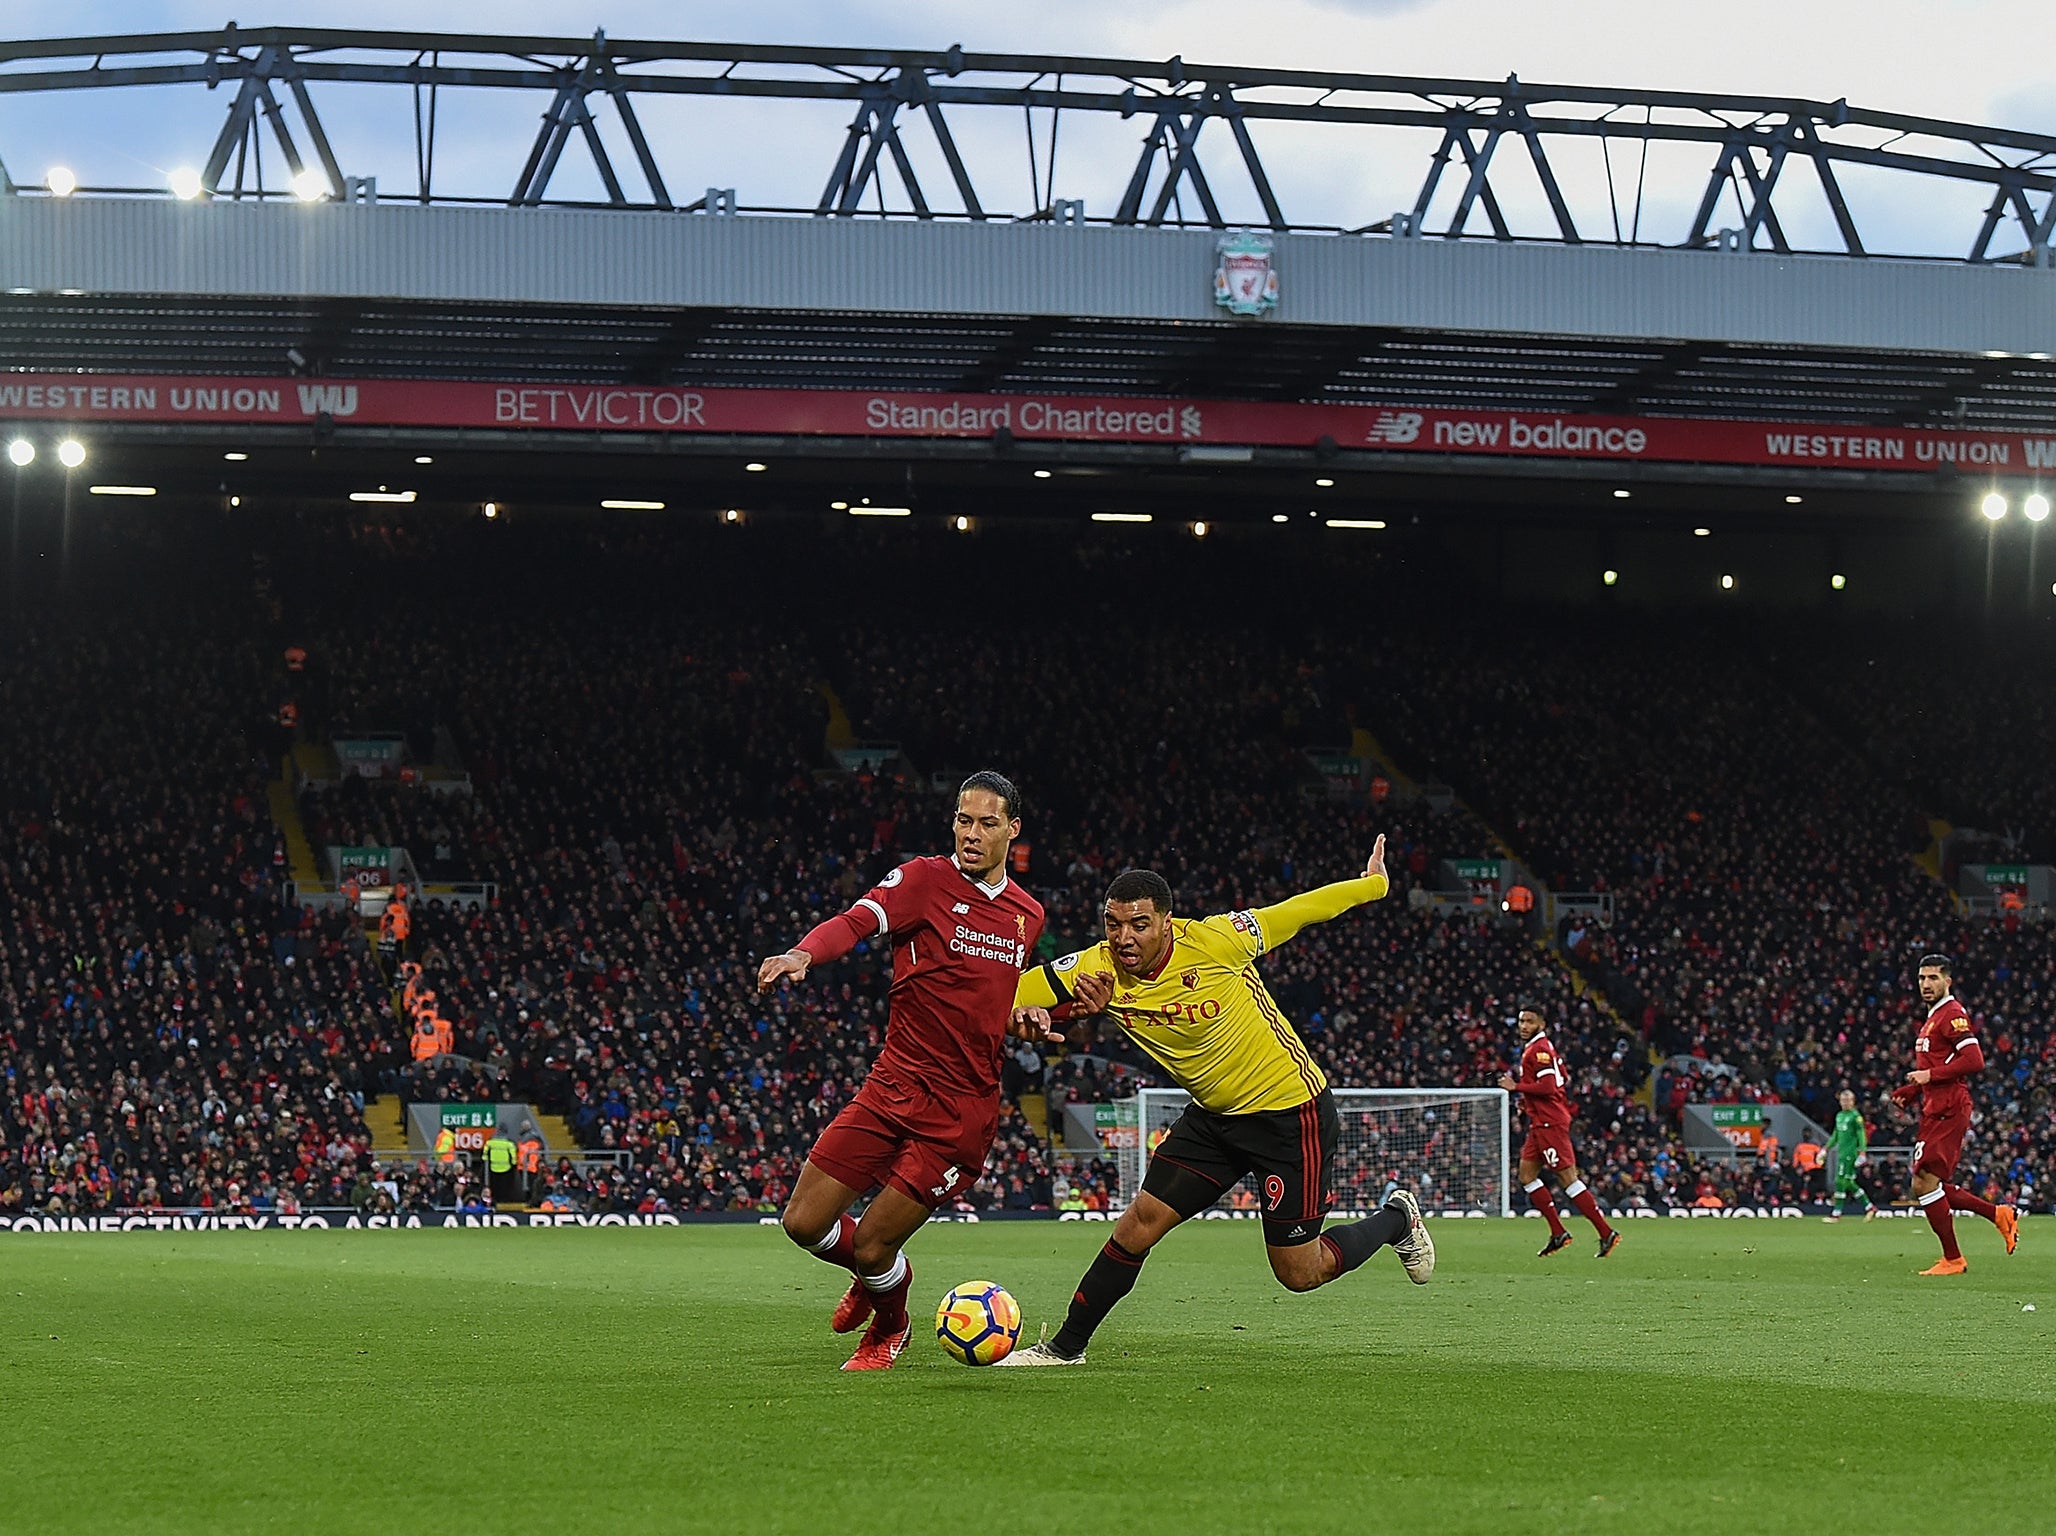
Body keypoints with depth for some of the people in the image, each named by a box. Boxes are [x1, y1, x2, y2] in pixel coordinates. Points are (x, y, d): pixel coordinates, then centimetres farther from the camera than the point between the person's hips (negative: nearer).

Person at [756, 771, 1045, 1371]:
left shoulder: (1028, 915, 10)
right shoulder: (925, 879, -3)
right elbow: (858, 921, -22)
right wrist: (803, 954, -42)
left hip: (963, 1110, 0)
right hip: (893, 1088, 0)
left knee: (871, 1247, -5)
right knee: (804, 1223, -3)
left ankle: (888, 1328, 29)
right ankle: (879, 1275, 31)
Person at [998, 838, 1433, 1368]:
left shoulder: (1211, 942, -24)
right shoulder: (1098, 968, -11)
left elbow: (1297, 912, -9)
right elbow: (1005, 996, -7)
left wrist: (1374, 884, 4)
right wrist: (1029, 1016, -31)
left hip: (1291, 1111, -5)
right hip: (1213, 1116, 5)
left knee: (1299, 1273, 1)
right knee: (1139, 1224, -3)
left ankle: (1396, 1220, 28)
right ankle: (1066, 1347, 13)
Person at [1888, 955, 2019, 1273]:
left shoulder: (1952, 1014, -10)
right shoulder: (1933, 1018, 21)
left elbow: (1973, 1061, -21)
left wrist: (1930, 1075, -16)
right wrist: (1910, 1091, 16)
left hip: (1947, 1111, -10)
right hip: (1936, 1111, 10)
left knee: (1925, 1183, -11)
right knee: (1927, 1187, 9)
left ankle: (1952, 1259, -3)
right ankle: (1999, 1214, 16)